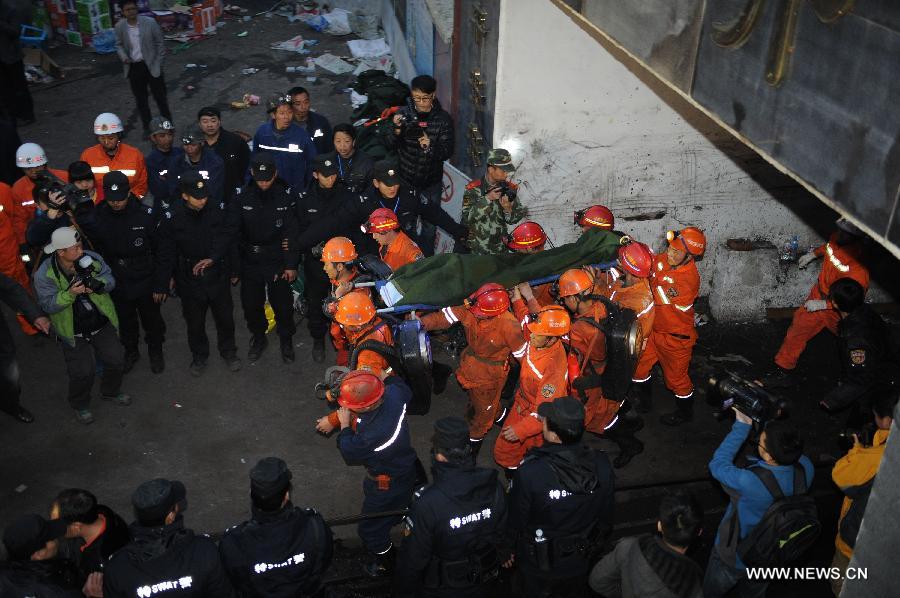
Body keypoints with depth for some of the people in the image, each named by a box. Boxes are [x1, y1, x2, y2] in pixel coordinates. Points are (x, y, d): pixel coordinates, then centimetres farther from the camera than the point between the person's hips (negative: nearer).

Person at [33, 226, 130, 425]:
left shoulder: (90, 258, -10)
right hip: (74, 332, -3)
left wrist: (99, 284, -28)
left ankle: (111, 392, 40)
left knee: (115, 359, 9)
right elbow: (48, 305, -18)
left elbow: (110, 279, -5)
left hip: (102, 323, 4)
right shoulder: (45, 274, -19)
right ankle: (80, 405, 25)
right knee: (83, 371, -5)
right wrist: (70, 294, -35)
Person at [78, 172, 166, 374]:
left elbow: (159, 249, -9)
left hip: (145, 281, -2)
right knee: (125, 321, 22)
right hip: (117, 283, 2)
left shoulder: (146, 215, -18)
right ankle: (130, 351, 47)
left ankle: (155, 351, 43)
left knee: (152, 319, 18)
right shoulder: (96, 218, -14)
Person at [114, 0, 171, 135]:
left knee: (160, 97, 6)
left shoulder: (150, 22, -10)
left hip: (151, 66, -2)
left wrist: (158, 62, -5)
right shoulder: (120, 26, -2)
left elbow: (160, 43, -3)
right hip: (133, 68, 3)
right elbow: (119, 45, 10)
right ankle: (147, 127, 25)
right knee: (140, 100, 12)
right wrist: (124, 57, -9)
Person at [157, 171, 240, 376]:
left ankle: (229, 351, 39)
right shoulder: (172, 217, -15)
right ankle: (199, 355, 37)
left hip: (217, 275, 1)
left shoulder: (215, 211, -12)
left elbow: (224, 241, -3)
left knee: (225, 317, 16)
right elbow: (166, 254, -9)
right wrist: (162, 285, -5)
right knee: (194, 321, 14)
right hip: (189, 279, -1)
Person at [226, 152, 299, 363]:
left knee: (283, 305, 8)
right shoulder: (242, 197, -7)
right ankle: (258, 338, 38)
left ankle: (286, 340, 31)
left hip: (278, 262, -2)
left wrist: (291, 264, -9)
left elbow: (291, 233, -8)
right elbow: (233, 230, -3)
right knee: (251, 304, 14)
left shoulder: (286, 196, -10)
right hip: (250, 263, 2)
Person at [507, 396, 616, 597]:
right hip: (579, 565, 3)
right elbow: (605, 518, -7)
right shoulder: (602, 465, -23)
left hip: (537, 566, -3)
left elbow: (514, 522, -20)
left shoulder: (530, 472, -36)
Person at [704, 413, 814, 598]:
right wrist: (774, 426, -9)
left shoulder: (750, 482, -44)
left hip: (736, 560, -5)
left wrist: (742, 426, -22)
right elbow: (792, 455, -2)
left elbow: (717, 465, -25)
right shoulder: (806, 469, -27)